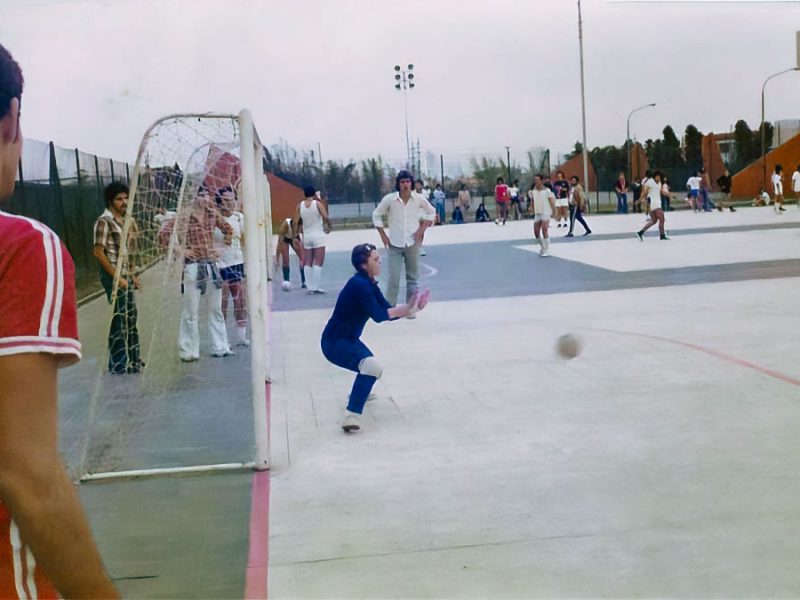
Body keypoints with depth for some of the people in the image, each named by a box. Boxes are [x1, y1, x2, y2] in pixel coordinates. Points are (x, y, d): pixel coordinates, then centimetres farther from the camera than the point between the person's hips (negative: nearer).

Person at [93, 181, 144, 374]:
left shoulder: (126, 221, 12)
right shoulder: (104, 222, -12)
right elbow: (98, 252, -16)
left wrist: (133, 275, 14)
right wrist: (117, 277, -17)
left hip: (126, 276, 8)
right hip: (113, 277, -8)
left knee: (131, 318, 12)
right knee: (119, 318, -5)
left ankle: (132, 360, 21)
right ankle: (118, 364, 2)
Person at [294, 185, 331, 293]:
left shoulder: (300, 205, 3)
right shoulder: (317, 203, -6)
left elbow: (296, 222, 0)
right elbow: (326, 217, -16)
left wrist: (295, 235, 9)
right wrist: (329, 227, 1)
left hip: (306, 236, 4)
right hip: (318, 235, -4)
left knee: (307, 263, 9)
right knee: (318, 263, -4)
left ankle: (310, 287, 7)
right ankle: (315, 287, -10)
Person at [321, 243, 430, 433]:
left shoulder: (369, 284, 7)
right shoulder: (359, 284, -22)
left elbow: (388, 312, 4)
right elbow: (379, 315, -25)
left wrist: (409, 307, -11)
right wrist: (407, 309, -18)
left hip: (348, 340, 10)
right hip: (335, 342, -10)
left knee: (372, 368, 35)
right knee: (372, 367, -34)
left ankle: (359, 392, 66)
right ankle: (351, 416, -36)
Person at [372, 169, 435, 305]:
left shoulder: (418, 199, -7)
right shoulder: (389, 199, -11)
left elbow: (431, 212, 10)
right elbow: (376, 215, 2)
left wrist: (422, 228, -2)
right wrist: (383, 235, -3)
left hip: (412, 244, 2)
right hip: (395, 244, -2)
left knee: (412, 278, 9)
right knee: (393, 279, -5)